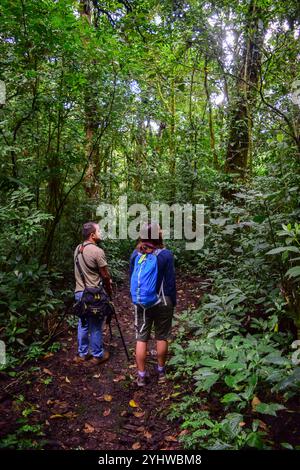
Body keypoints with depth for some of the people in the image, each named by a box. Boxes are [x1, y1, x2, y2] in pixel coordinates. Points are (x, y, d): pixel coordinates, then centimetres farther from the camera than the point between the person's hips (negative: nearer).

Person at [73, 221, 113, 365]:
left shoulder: (77, 249, 6)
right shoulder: (97, 251, -18)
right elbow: (105, 275, -11)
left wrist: (106, 281, 15)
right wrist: (109, 291, 6)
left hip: (79, 292, 7)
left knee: (83, 324, 17)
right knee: (95, 326, 7)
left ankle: (82, 354, 28)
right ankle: (97, 355, 20)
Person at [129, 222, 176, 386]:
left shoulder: (135, 254, -3)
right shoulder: (165, 254, -14)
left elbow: (132, 279, 5)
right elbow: (170, 281, -9)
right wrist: (173, 302, 3)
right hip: (162, 302, -2)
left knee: (141, 338, 9)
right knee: (161, 338, 13)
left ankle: (141, 376, 17)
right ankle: (161, 372, 28)